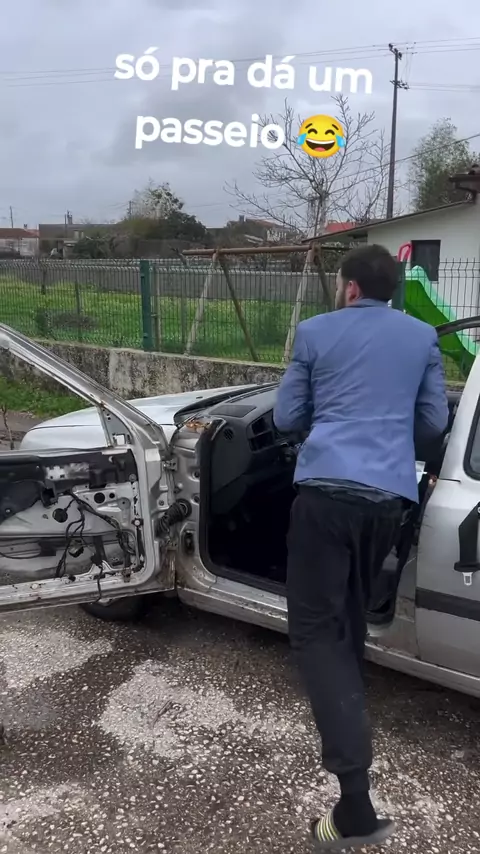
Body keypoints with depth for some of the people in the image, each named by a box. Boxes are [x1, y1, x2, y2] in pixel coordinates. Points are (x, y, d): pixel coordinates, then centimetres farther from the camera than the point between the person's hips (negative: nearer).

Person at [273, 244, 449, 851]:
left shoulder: (315, 332, 5)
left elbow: (286, 418, 9)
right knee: (350, 612, 26)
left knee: (314, 628, -3)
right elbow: (433, 424, 15)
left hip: (327, 490, -4)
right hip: (389, 495, 5)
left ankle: (357, 802, -10)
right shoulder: (423, 337, 12)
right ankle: (347, 710, 45)